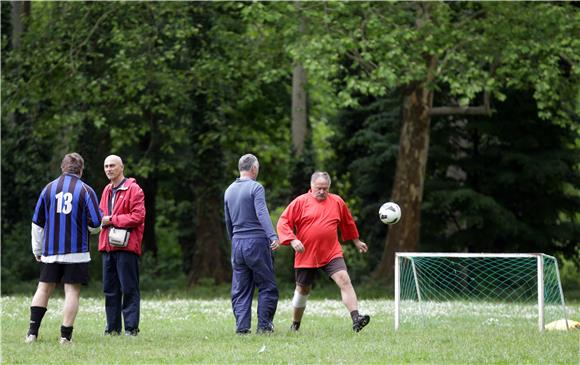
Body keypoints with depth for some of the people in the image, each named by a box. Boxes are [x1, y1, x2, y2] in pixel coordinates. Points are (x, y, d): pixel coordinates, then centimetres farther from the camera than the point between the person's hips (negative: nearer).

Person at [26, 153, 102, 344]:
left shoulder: (49, 188, 6)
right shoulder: (85, 190, -3)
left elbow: (37, 222, 8)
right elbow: (96, 222, -7)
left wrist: (37, 249, 17)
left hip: (51, 250, 3)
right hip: (77, 250, -3)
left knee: (44, 288, 11)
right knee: (72, 291, 1)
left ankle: (32, 332, 4)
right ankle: (65, 336, -4)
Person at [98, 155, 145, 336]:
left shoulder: (133, 189, -5)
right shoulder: (107, 190, 19)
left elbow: (138, 217, -13)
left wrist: (112, 220, -11)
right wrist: (102, 219, 3)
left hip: (126, 246, -8)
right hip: (108, 246, 8)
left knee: (129, 289, -5)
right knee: (110, 289, 8)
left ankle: (131, 327, -4)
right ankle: (113, 327, 12)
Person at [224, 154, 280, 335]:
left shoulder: (229, 190, 13)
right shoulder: (255, 188, -8)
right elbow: (262, 213, -23)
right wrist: (273, 237, -33)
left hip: (237, 243, 6)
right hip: (256, 242, -6)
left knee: (240, 290, 7)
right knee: (267, 286, 2)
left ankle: (242, 326, 0)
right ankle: (264, 325, -1)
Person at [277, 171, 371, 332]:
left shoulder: (337, 202, 7)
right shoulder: (300, 202, -3)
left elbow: (348, 223, 23)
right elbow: (283, 222, -4)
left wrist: (356, 241, 32)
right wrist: (293, 240, -17)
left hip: (332, 254, 1)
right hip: (305, 256, -1)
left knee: (344, 280, -18)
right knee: (303, 289, 11)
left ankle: (356, 319, -25)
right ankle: (295, 324, 31)